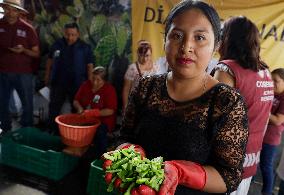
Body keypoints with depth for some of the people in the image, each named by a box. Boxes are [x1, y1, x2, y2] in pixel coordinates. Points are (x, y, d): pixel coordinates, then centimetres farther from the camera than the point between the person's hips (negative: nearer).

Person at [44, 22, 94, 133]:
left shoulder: (85, 48, -7)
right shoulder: (57, 45, 1)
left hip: (77, 84, -2)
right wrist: (47, 75, 12)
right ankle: (52, 129, 26)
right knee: (54, 107, 11)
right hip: (58, 82, 2)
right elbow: (50, 60, 12)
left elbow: (89, 65, -5)